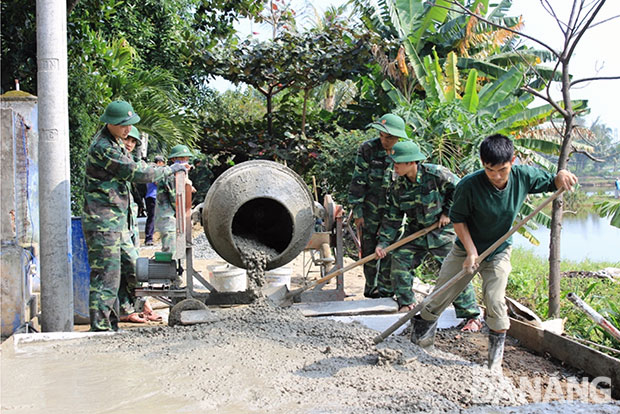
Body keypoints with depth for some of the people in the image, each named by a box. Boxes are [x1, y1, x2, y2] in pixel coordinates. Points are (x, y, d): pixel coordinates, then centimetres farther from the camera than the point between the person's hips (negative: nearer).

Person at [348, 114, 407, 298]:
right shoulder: (367, 149, -8)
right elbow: (358, 181, -7)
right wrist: (357, 211, -9)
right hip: (371, 209, -2)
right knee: (370, 248, 4)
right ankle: (371, 286, 18)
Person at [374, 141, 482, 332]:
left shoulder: (436, 174, -20)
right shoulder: (399, 187, -3)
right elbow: (393, 217, 2)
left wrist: (448, 213, -10)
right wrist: (383, 242, -3)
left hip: (443, 230, -5)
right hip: (416, 232, 6)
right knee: (399, 259, -3)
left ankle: (472, 316, -1)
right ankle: (406, 303, 16)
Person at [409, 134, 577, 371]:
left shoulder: (523, 176, -17)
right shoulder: (469, 185, -28)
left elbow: (551, 185, 2)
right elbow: (457, 219, -14)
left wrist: (561, 176, -22)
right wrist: (471, 252, -19)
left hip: (499, 252, 1)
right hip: (466, 249, -1)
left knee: (495, 301, -9)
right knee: (439, 297, 4)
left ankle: (496, 357, 10)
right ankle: (419, 337, 29)